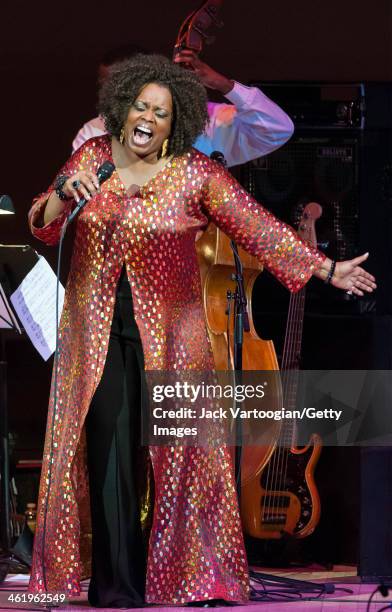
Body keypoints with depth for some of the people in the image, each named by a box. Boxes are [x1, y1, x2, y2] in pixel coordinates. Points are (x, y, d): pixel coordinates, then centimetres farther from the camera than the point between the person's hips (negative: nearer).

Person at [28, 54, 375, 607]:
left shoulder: (196, 174, -4)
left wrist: (328, 270, -8)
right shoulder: (93, 156, 4)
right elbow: (43, 228, 4)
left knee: (179, 452, -4)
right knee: (107, 452, -4)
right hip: (97, 331, 2)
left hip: (168, 331, -2)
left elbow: (258, 227, -4)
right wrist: (67, 192, -17)